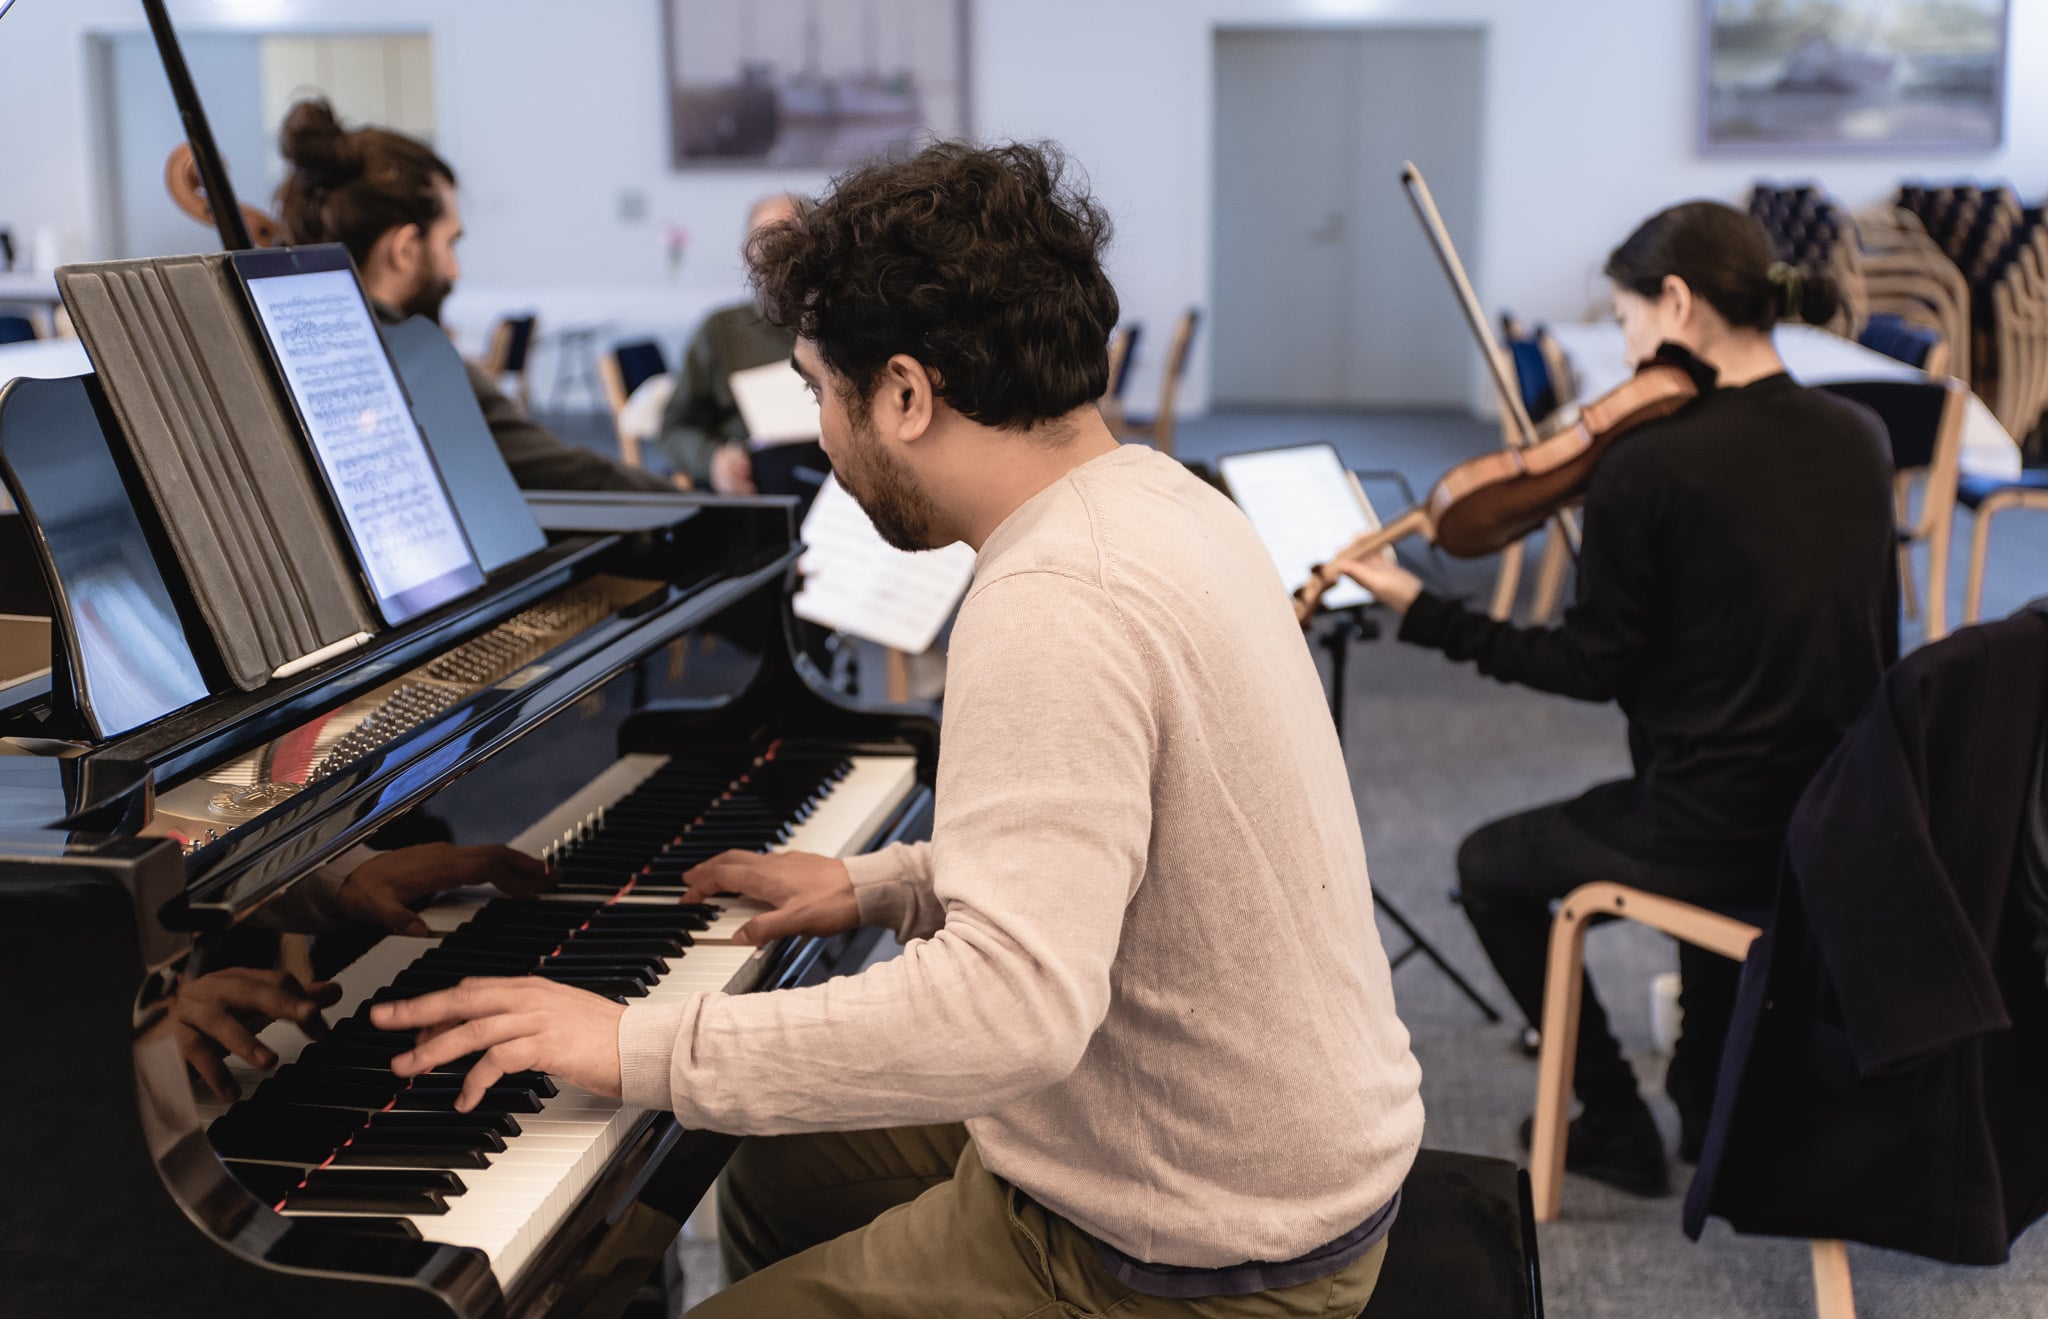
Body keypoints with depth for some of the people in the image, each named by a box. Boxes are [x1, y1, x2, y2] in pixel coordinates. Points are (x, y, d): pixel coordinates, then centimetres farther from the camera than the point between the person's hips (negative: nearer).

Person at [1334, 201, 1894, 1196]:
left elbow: (1593, 668, -12)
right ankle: (1710, 1106, 40)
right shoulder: (1859, 439, 1)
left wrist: (1422, 613, -6)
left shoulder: (1648, 464, -19)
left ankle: (1616, 1127, 22)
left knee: (1490, 868, 19)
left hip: (1715, 831, -7)